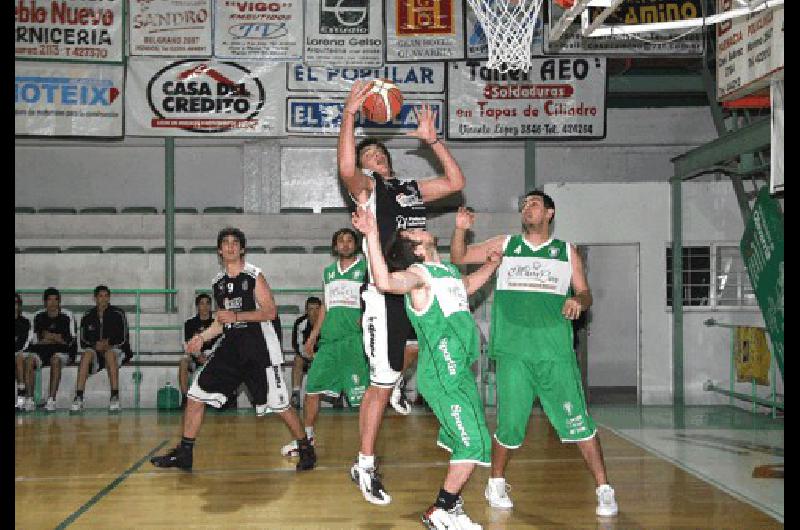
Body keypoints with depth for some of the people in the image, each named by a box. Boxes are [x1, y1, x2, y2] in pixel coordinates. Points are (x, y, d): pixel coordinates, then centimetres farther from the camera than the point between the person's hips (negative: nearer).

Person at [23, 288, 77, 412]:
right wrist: (57, 338, -6)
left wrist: (49, 337, -7)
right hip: (42, 350, 3)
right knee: (29, 359, -28)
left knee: (55, 360, -37)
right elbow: (35, 340, 5)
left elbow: (71, 341, -3)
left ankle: (52, 400, -39)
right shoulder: (38, 316, 10)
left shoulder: (67, 316, 2)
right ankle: (29, 399, -30)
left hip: (64, 351, -3)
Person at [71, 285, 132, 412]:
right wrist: (95, 345, -14)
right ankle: (78, 398, -36)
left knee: (110, 354, -36)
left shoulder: (118, 314, 1)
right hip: (95, 351, 2)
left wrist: (109, 345, -19)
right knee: (86, 354, -31)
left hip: (116, 350, -2)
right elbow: (83, 341, 5)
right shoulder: (88, 316, 10)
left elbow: (123, 340, -4)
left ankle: (115, 397, -38)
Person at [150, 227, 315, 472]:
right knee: (196, 395, 1)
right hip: (230, 345, 6)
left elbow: (270, 312, -13)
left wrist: (236, 316, -19)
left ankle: (306, 449, 14)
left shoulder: (254, 276, -6)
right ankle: (184, 453, 11)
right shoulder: (218, 282, 12)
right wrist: (202, 337, 4)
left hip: (259, 347, -6)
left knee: (279, 404, -5)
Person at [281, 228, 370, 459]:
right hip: (329, 337, 6)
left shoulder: (365, 268, 1)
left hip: (355, 338, -5)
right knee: (312, 388, 8)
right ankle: (307, 436, 24)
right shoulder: (329, 271, 18)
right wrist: (313, 336, 21)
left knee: (362, 393, -8)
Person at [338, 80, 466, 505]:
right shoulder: (366, 187, 3)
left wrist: (431, 139, 15)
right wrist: (350, 112, -22)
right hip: (385, 297, -6)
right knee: (382, 385, -3)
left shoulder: (414, 189, 21)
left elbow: (456, 181, 19)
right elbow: (345, 169, -19)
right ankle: (365, 467, 8)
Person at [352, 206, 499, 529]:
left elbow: (465, 287, 38)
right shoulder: (417, 274, -13)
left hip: (460, 369, 9)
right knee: (475, 443, -11)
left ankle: (450, 503, 28)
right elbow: (385, 281, -36)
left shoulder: (447, 270, 14)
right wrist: (372, 235, -38)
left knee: (465, 439, 15)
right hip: (441, 376, -9)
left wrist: (491, 265, 32)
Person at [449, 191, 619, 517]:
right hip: (513, 351, 0)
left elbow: (585, 293, 14)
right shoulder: (505, 245, 13)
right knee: (509, 424, 3)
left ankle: (604, 490, 6)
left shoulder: (566, 252, 13)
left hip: (556, 351, 0)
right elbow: (458, 258, 13)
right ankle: (496, 484, 26)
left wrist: (578, 301, -10)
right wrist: (460, 230, -6)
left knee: (578, 421, -5)